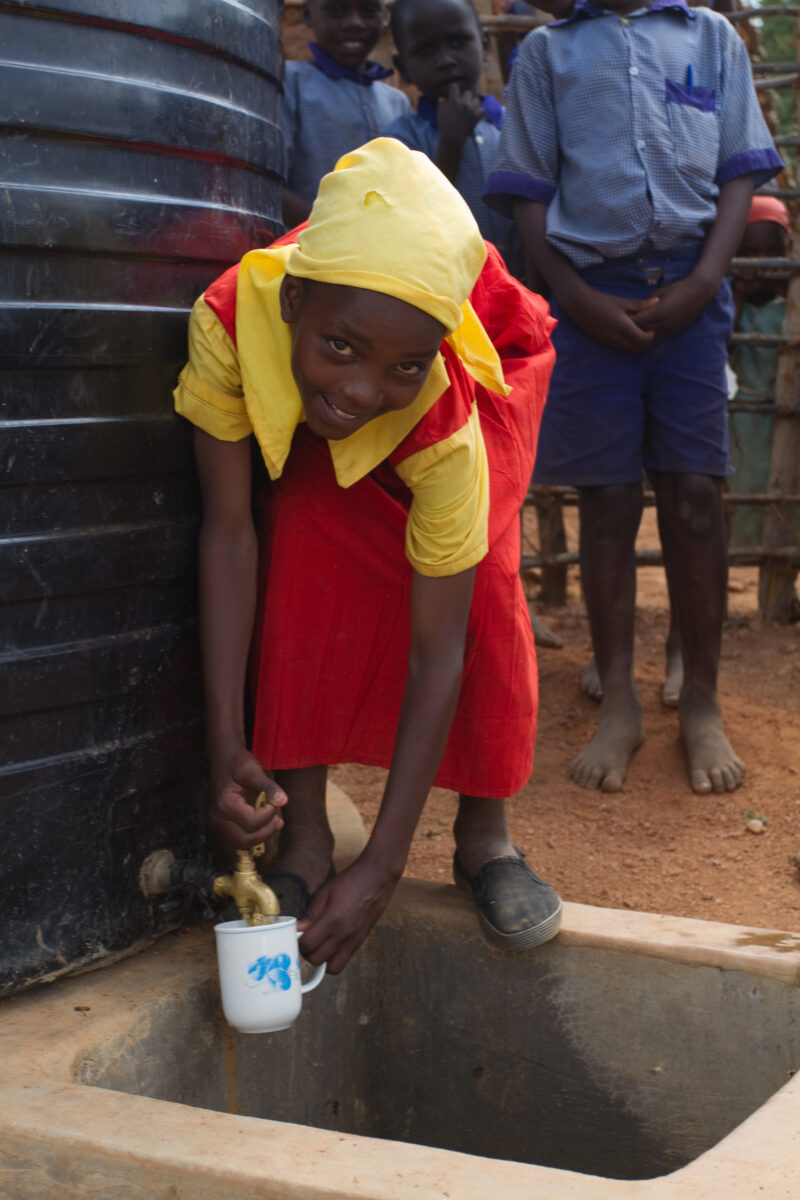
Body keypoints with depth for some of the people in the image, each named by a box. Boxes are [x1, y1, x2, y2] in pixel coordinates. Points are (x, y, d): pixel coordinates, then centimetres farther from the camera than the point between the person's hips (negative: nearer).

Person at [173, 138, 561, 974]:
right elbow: (227, 531, -32)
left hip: (496, 354, -2)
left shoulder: (448, 426, -43)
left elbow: (439, 652, -38)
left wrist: (383, 867, -39)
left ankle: (484, 836, -2)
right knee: (303, 541, -21)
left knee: (481, 583, -21)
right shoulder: (229, 318, -42)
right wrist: (227, 742, -36)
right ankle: (304, 838, -11)